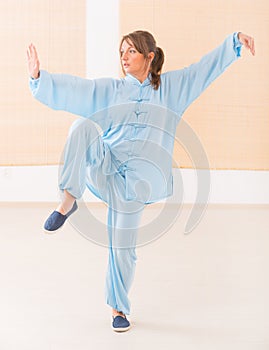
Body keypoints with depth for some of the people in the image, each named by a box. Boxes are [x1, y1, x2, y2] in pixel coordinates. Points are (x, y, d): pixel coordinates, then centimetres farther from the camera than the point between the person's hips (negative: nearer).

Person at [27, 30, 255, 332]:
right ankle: (69, 199, -25)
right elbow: (71, 89, 2)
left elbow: (207, 66, 4)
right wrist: (39, 77, -12)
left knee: (122, 247, -1)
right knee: (83, 126, -27)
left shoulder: (171, 87, 8)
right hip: (104, 168, 1)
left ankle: (118, 308, 21)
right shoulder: (110, 90, 10)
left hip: (135, 180, -1)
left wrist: (235, 41, -7)